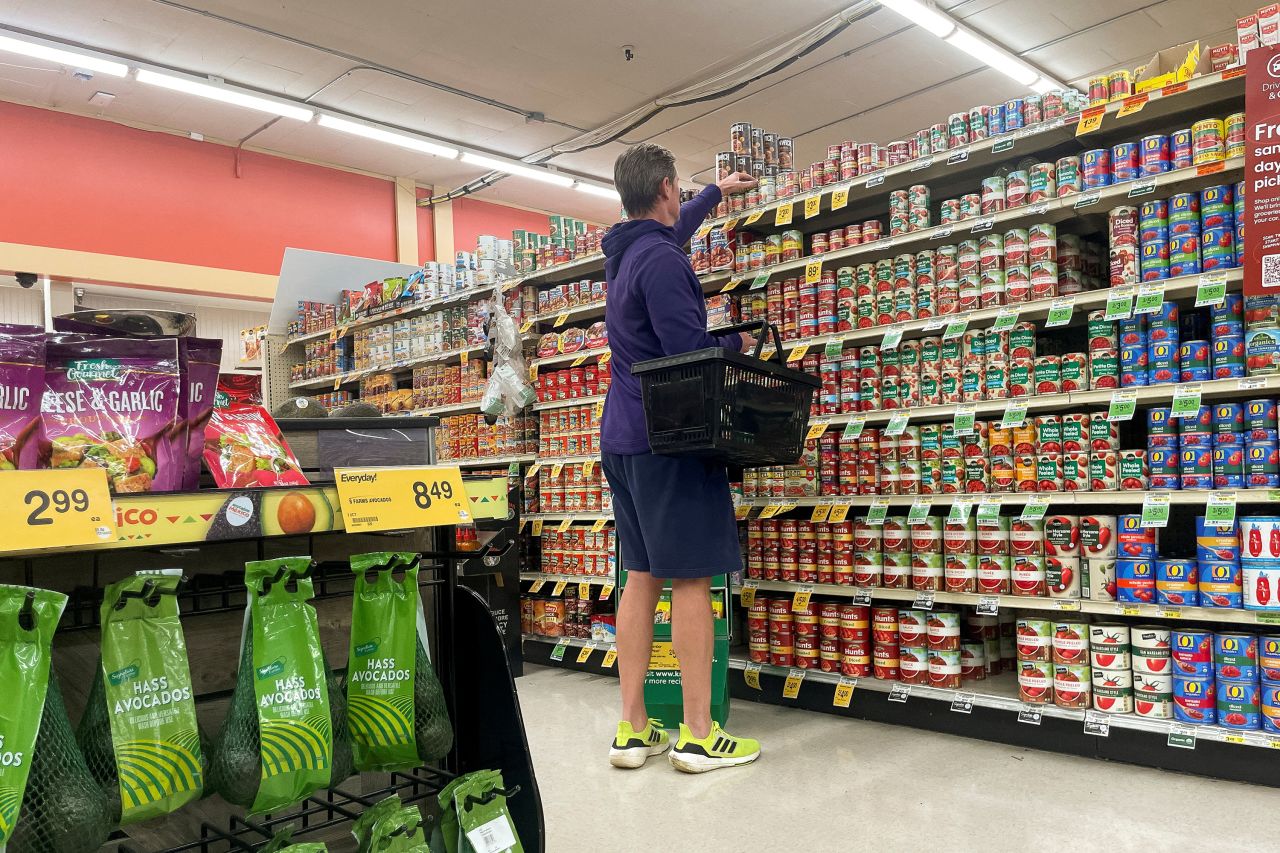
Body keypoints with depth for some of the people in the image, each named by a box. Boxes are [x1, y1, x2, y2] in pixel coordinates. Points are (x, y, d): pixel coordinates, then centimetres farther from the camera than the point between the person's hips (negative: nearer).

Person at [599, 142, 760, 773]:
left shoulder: (624, 252, 16)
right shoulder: (662, 261, -13)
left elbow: (674, 227, 38)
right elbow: (689, 351, -19)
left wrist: (718, 192, 52)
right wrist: (738, 343, 1)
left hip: (623, 438, 9)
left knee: (641, 576, 10)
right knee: (691, 580, -4)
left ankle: (633, 729, 14)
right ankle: (698, 735, 3)